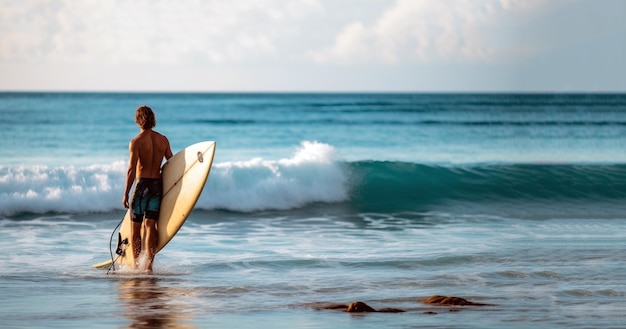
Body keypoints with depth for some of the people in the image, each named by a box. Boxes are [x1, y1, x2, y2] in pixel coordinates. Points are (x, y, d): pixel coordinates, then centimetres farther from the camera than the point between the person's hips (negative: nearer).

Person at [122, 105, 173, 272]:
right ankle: (149, 264, -11)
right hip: (158, 184, 4)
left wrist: (126, 194, -9)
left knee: (135, 227, 8)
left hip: (142, 184, -4)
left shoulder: (136, 142, -10)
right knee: (150, 226, 1)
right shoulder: (163, 140, 5)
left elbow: (131, 169, -13)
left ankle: (136, 265, 12)